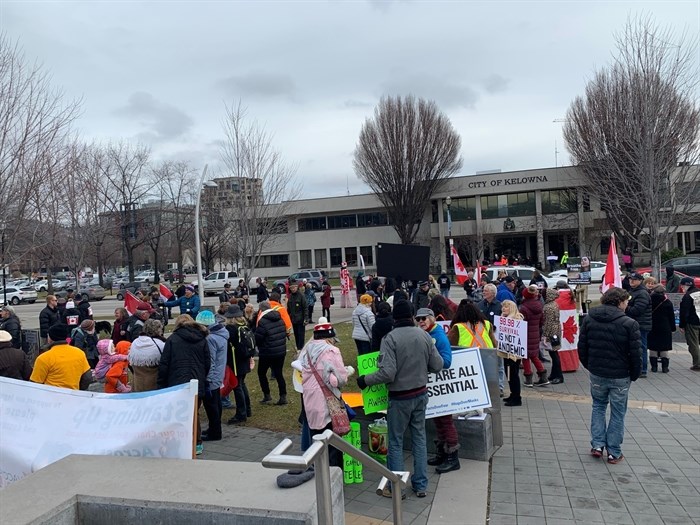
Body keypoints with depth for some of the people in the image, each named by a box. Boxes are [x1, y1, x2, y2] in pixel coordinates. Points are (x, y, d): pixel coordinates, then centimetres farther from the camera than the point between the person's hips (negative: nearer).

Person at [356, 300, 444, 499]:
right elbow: (438, 365, 1)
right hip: (421, 394, 5)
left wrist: (365, 380, -10)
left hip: (400, 398, -5)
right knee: (419, 438, 17)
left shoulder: (390, 338, -19)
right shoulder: (424, 335, -4)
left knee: (396, 442, 9)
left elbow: (388, 373, -24)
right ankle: (421, 485, 26)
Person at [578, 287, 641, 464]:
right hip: (620, 376, -3)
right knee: (618, 413, 11)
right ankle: (614, 452, 18)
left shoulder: (588, 319, -1)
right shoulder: (629, 324, -15)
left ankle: (597, 445, 16)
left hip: (596, 373, 3)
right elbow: (636, 353, -11)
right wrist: (634, 375, 3)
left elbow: (582, 347, 4)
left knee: (598, 406, 22)